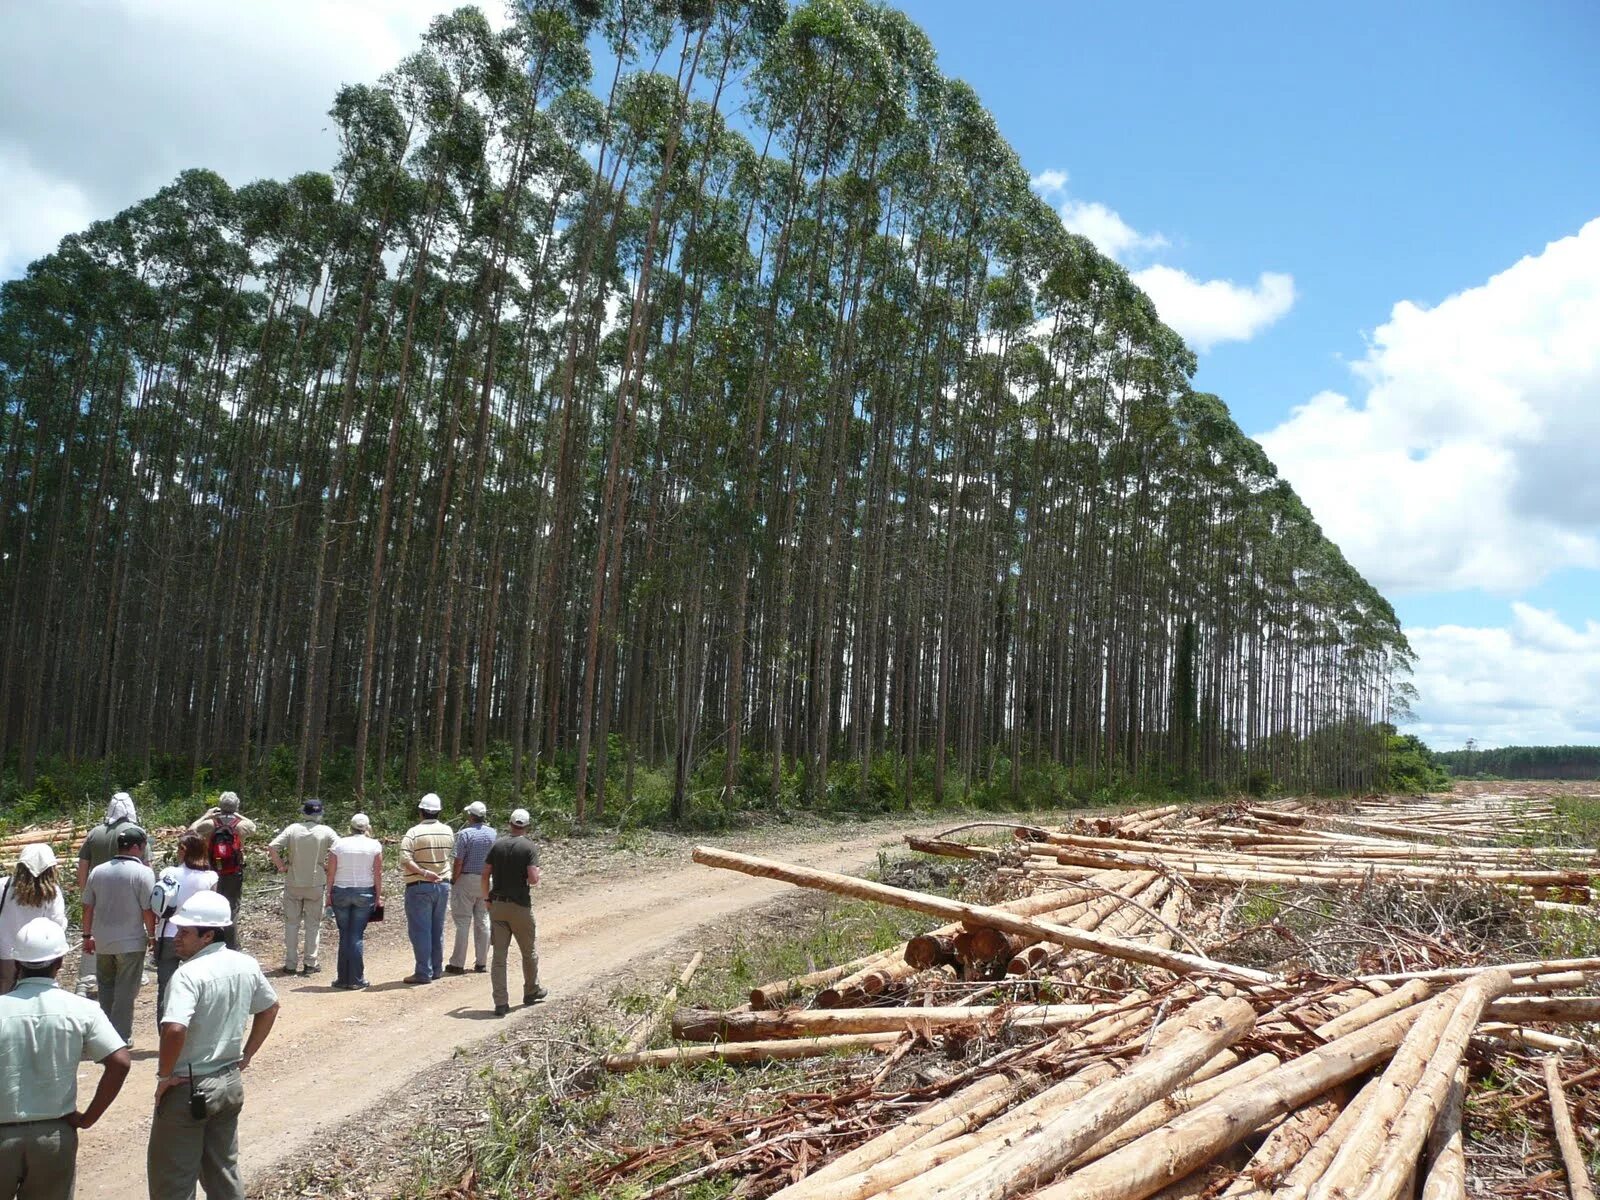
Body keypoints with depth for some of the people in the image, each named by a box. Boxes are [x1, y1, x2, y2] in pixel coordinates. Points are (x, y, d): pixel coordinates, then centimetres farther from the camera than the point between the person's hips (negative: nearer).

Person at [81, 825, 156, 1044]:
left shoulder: (98, 871, 1)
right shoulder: (143, 873, -14)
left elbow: (88, 906, 7)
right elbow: (148, 910, -13)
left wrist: (87, 935, 18)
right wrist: (152, 936, 0)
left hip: (102, 942, 5)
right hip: (131, 943, -5)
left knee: (106, 987, 21)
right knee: (125, 991, 6)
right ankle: (121, 1037, 10)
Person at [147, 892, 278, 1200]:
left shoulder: (189, 973, -22)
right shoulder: (247, 965, 1)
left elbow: (174, 1029, -35)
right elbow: (270, 1007, 14)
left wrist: (164, 1074, -19)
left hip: (188, 1089, -7)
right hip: (231, 1083, 7)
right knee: (224, 1172, 19)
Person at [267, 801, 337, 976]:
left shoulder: (293, 829, -4)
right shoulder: (326, 831, -5)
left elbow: (271, 847, -11)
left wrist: (281, 866, -1)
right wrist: (330, 868, 1)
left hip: (293, 884, 1)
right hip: (315, 884, -1)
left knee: (292, 923, 11)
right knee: (313, 924, 9)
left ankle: (290, 964, 13)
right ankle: (310, 964, 10)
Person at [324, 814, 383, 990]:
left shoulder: (338, 844, 0)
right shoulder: (374, 845, -2)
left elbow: (331, 873, 0)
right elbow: (378, 873, -3)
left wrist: (329, 895, 8)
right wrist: (379, 896, 5)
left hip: (340, 892, 1)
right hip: (365, 893, -1)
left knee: (344, 936, 8)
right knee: (357, 936, 4)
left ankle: (343, 979, 11)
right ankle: (356, 980, 6)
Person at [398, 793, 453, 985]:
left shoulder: (414, 832, -13)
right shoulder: (448, 831, 2)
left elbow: (405, 861, -23)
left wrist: (423, 873, -22)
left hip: (419, 887, -5)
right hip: (443, 884, 5)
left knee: (420, 930, 0)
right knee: (437, 929, 14)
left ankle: (424, 973, 1)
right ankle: (437, 969, 20)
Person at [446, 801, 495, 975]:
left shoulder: (464, 834, -13)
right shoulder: (492, 833, 2)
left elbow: (459, 861, -15)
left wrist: (453, 880, -4)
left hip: (466, 881, -4)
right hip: (486, 881, 5)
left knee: (463, 922, 0)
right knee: (483, 921, 10)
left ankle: (458, 964, 3)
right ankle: (481, 962, 13)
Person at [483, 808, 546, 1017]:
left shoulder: (497, 845, 3)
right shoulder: (529, 847, -9)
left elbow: (485, 875, 3)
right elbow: (533, 879, -18)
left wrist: (487, 899, 13)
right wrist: (536, 875, 5)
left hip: (497, 905, 3)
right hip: (520, 906, -3)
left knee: (499, 955, 4)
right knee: (529, 951, 17)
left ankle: (501, 1003, 1)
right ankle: (531, 992, 32)